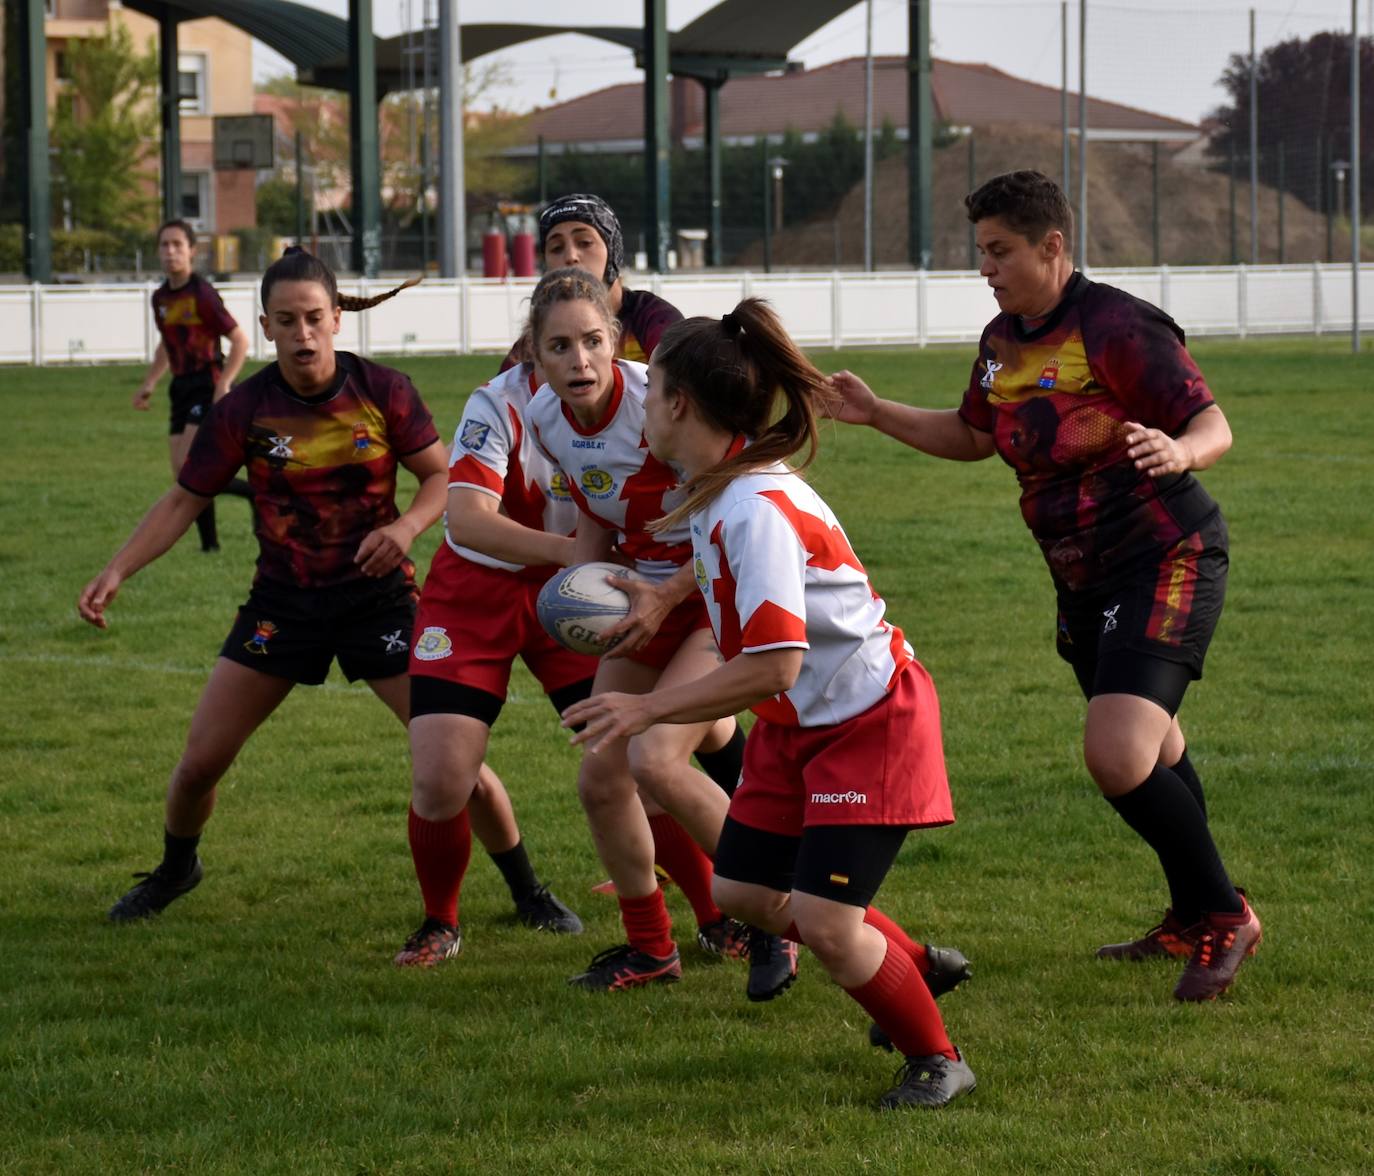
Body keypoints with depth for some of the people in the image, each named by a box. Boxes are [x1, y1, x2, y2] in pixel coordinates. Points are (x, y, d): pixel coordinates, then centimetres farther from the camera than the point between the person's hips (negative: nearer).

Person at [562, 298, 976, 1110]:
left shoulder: (755, 508, -28)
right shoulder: (716, 491, 1)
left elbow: (772, 666, -31)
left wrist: (647, 708, -24)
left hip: (871, 722, -10)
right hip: (798, 724, 10)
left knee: (826, 926, -15)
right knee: (744, 893, 11)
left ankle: (937, 1061, 8)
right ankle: (917, 971, 30)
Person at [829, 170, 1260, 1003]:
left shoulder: (1117, 324, -18)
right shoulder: (1003, 340, 8)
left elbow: (1213, 424, -19)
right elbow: (972, 436, 24)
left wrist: (1177, 451, -41)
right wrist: (878, 414, 14)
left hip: (1166, 563, -9)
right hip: (1084, 582, 9)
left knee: (1117, 754, -22)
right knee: (1154, 751, 20)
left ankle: (1226, 918, -5)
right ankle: (1190, 924, 36)